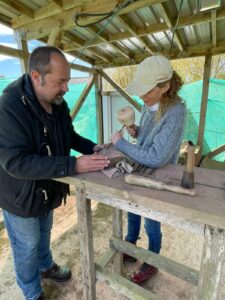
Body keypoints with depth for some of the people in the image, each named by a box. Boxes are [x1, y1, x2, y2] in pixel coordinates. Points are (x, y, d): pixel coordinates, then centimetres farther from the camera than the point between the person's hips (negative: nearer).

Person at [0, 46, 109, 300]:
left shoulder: (58, 103, -7)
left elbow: (69, 135, 6)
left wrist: (93, 147, -11)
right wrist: (73, 165, -39)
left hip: (47, 189, 6)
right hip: (21, 195, -5)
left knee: (44, 234, 30)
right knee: (27, 246, 19)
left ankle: (46, 266, 60)